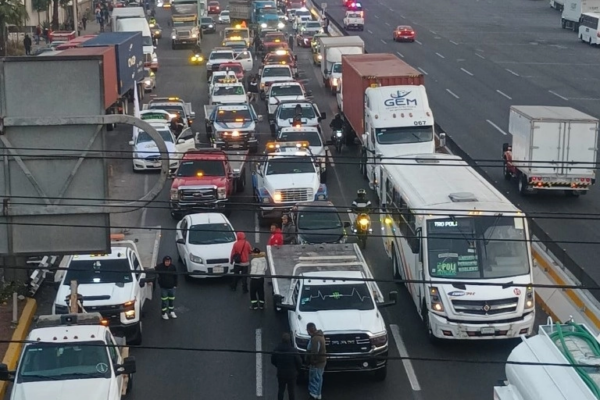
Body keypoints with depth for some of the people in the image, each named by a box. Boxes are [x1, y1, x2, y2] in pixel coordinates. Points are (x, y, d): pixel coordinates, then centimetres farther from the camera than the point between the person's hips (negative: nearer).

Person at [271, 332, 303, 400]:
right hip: (291, 374, -3)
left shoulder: (276, 350, -14)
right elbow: (299, 362, -16)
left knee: (281, 389, 18)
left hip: (280, 373, 3)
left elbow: (273, 361, 0)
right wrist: (297, 369, 6)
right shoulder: (293, 350, -25)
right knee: (292, 391, 11)